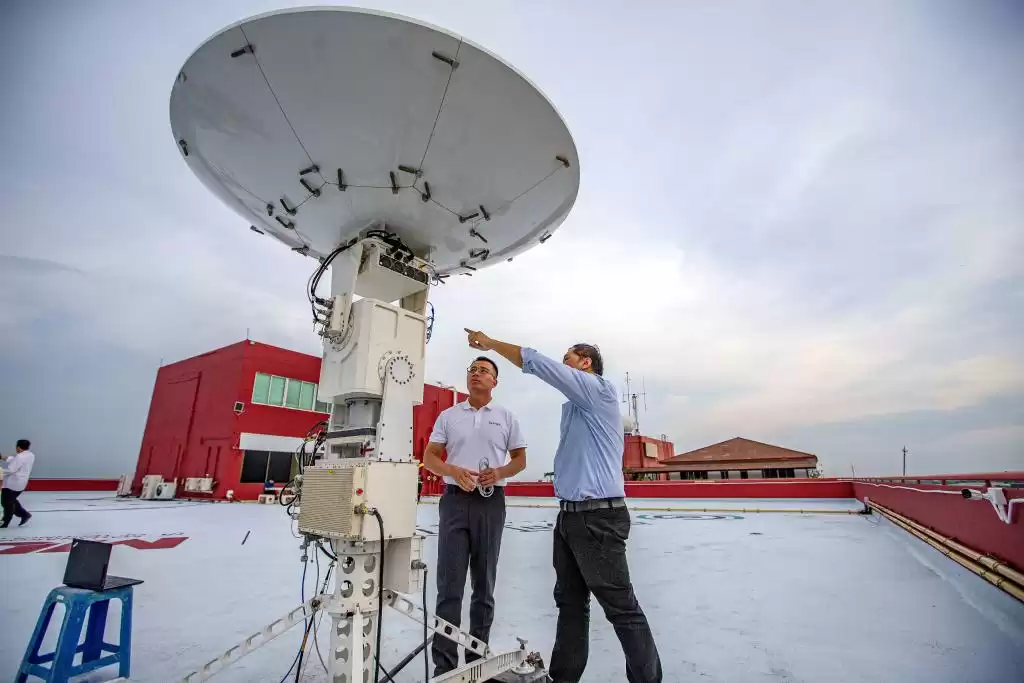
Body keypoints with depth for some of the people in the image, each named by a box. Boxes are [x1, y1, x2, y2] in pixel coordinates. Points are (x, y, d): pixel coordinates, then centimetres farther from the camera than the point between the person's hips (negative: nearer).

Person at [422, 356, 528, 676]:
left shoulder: (506, 417, 7)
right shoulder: (448, 416, 7)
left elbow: (520, 459, 9)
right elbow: (429, 457, 5)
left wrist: (499, 472, -12)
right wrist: (453, 470, -15)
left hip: (491, 503, 1)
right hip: (455, 500, 0)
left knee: (484, 584, 11)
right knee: (450, 584, 0)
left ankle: (477, 658, 25)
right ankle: (444, 665, 9)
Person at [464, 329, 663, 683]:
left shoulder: (600, 390, -8)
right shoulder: (574, 405, 18)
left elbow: (538, 363, -12)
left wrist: (491, 343, -4)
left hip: (598, 516, -9)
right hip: (571, 515, 9)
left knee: (621, 606, 0)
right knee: (570, 602, 14)